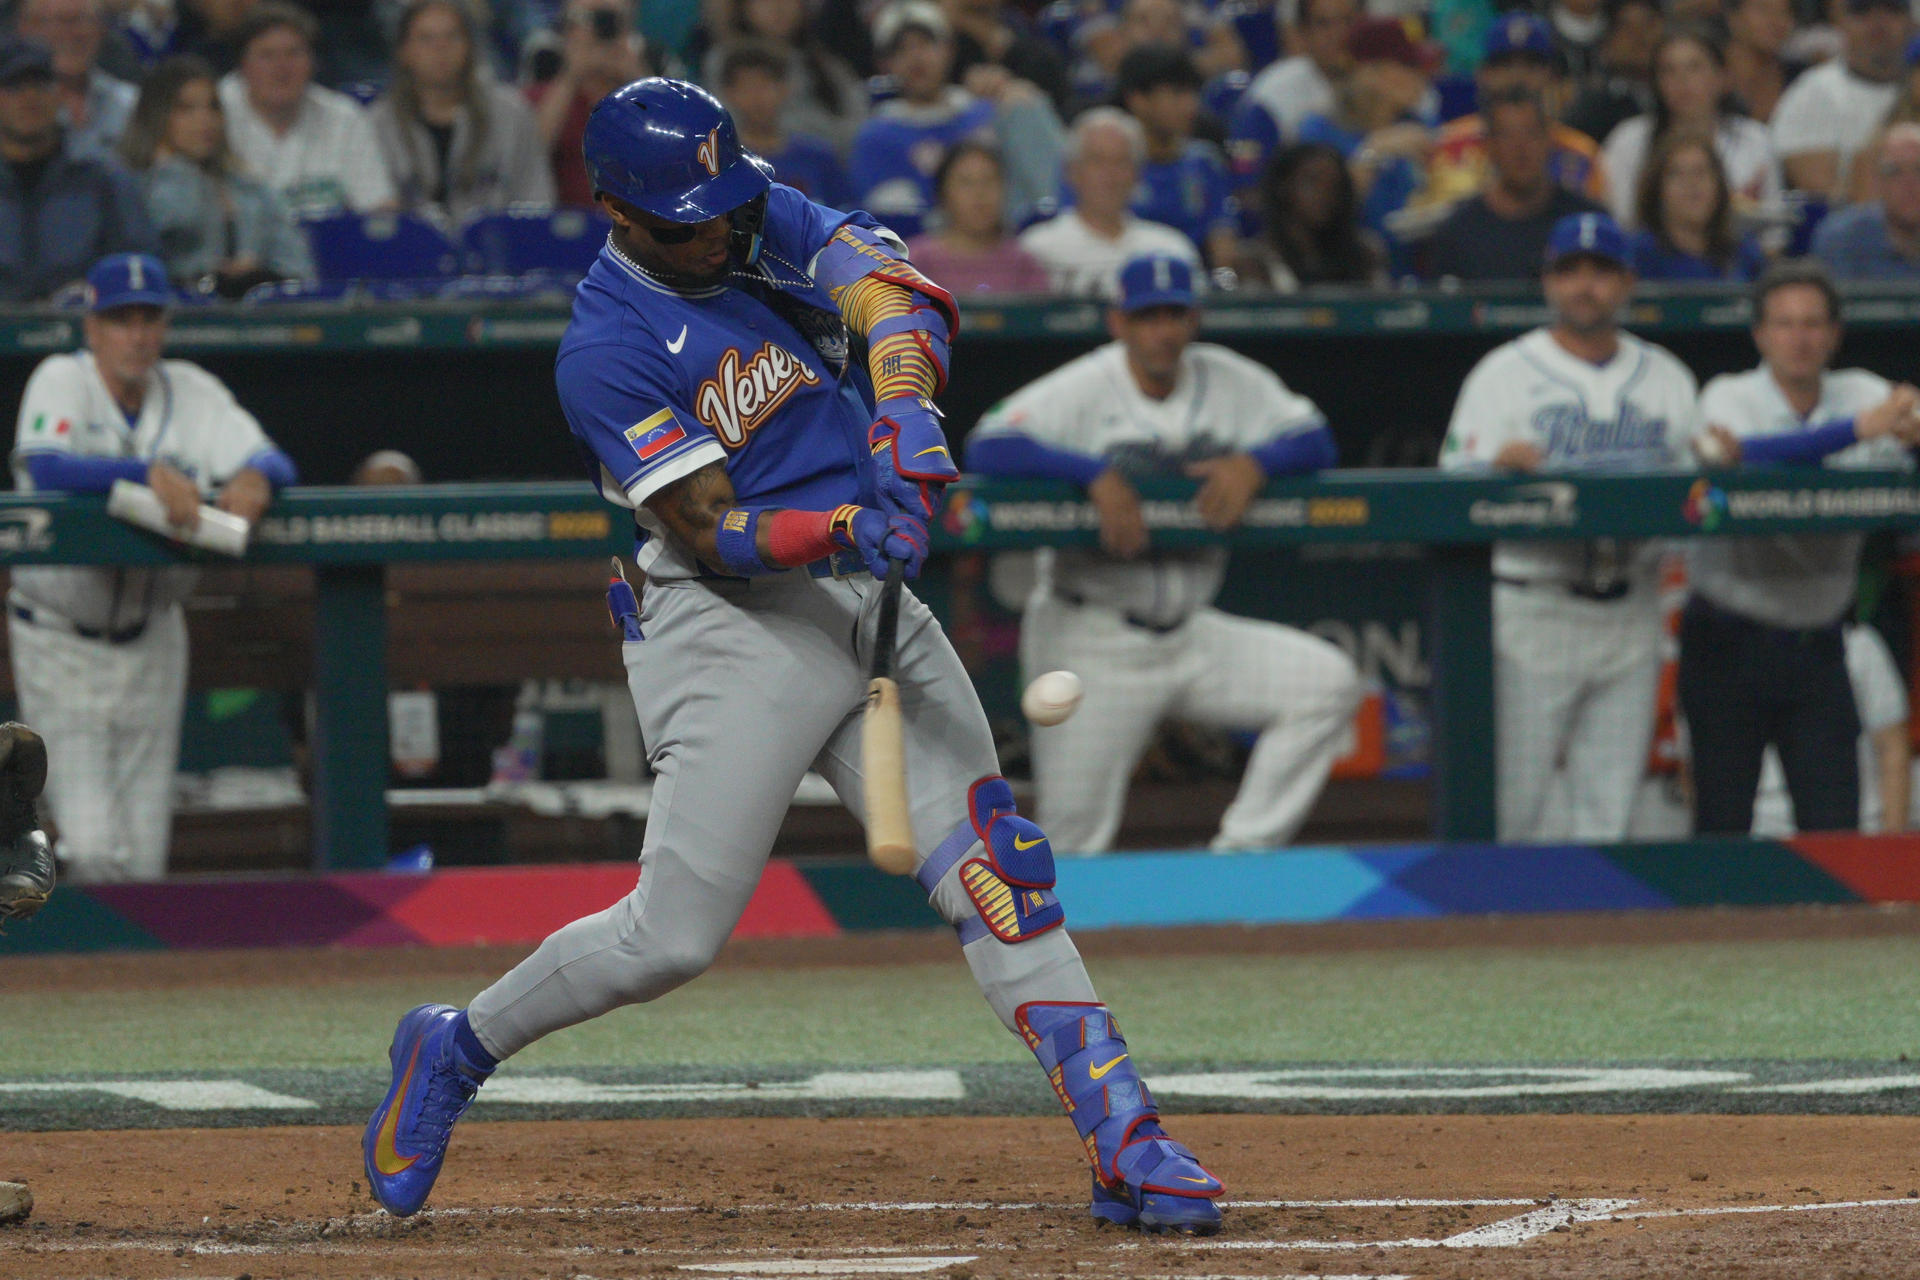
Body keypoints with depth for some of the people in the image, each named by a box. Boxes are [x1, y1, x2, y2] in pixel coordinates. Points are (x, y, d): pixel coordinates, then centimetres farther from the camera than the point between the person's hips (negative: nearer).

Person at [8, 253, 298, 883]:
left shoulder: (192, 393, -1)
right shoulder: (61, 382, -12)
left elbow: (276, 462, -10)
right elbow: (44, 467, -32)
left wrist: (254, 478, -36)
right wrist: (149, 473, -45)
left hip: (150, 639, 4)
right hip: (61, 637, -4)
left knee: (144, 856, 7)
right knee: (92, 848, -11)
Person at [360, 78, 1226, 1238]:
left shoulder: (769, 219, 6)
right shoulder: (608, 351, -12)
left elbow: (898, 289, -8)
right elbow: (713, 531, -18)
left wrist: (907, 409, -27)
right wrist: (844, 529, -35)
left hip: (873, 612, 6)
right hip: (738, 627, -6)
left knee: (994, 868, -4)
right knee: (674, 937, -8)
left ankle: (1125, 1142, -9)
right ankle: (459, 1048, 16)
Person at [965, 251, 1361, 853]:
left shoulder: (1229, 382, 3)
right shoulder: (1082, 390, -11)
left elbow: (1314, 438, -1)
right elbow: (988, 447, -24)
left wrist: (1253, 462, -22)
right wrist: (1097, 475, -34)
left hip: (1189, 634, 5)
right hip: (1092, 642, -5)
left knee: (1328, 681, -10)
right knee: (1071, 835, -8)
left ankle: (1242, 853, -6)